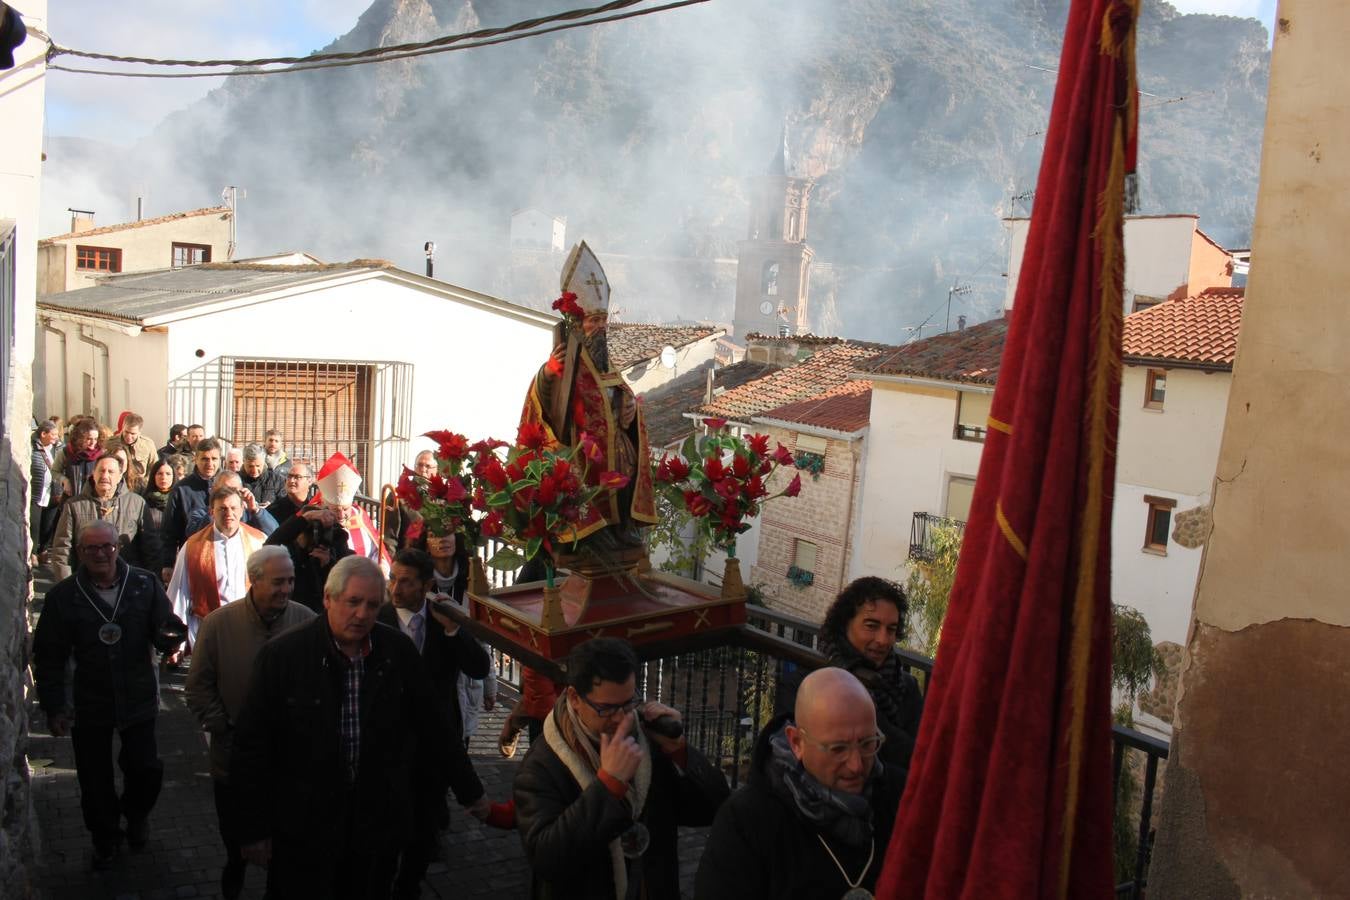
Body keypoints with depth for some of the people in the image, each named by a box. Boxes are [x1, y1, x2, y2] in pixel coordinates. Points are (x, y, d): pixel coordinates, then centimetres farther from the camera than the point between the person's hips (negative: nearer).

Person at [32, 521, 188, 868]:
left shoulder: (145, 585, -4)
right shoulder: (63, 595, -5)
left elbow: (166, 631, 0)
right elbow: (49, 657, 0)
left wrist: (170, 636, -26)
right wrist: (53, 707, -3)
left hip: (138, 697, 0)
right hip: (89, 703, 0)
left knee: (146, 769, 1)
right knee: (95, 782, 10)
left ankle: (137, 814, 35)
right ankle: (105, 837, 36)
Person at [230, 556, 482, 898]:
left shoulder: (399, 651, -3)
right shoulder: (282, 654, -11)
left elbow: (431, 726, 6)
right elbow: (253, 745, -6)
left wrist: (470, 792, 10)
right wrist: (254, 829, -4)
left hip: (380, 822, 2)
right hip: (303, 827, -2)